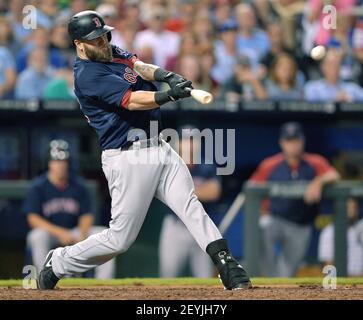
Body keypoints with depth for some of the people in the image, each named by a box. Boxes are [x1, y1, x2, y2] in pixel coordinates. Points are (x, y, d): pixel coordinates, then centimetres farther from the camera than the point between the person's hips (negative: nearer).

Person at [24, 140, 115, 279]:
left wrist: (82, 235, -17)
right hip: (48, 231, -4)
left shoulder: (78, 185, 4)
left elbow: (86, 215, 5)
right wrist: (59, 232, -27)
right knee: (38, 236, -38)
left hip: (73, 232, 4)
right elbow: (33, 219, -15)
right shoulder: (39, 186, -8)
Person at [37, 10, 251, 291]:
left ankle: (228, 266, -18)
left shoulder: (113, 54, 16)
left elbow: (141, 67, -1)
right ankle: (58, 264, 16)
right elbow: (131, 100, -23)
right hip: (128, 159, -7)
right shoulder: (87, 75, -12)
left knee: (191, 206, -10)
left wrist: (168, 76, -23)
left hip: (159, 148, 7)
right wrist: (169, 95, -38)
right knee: (120, 238, -2)